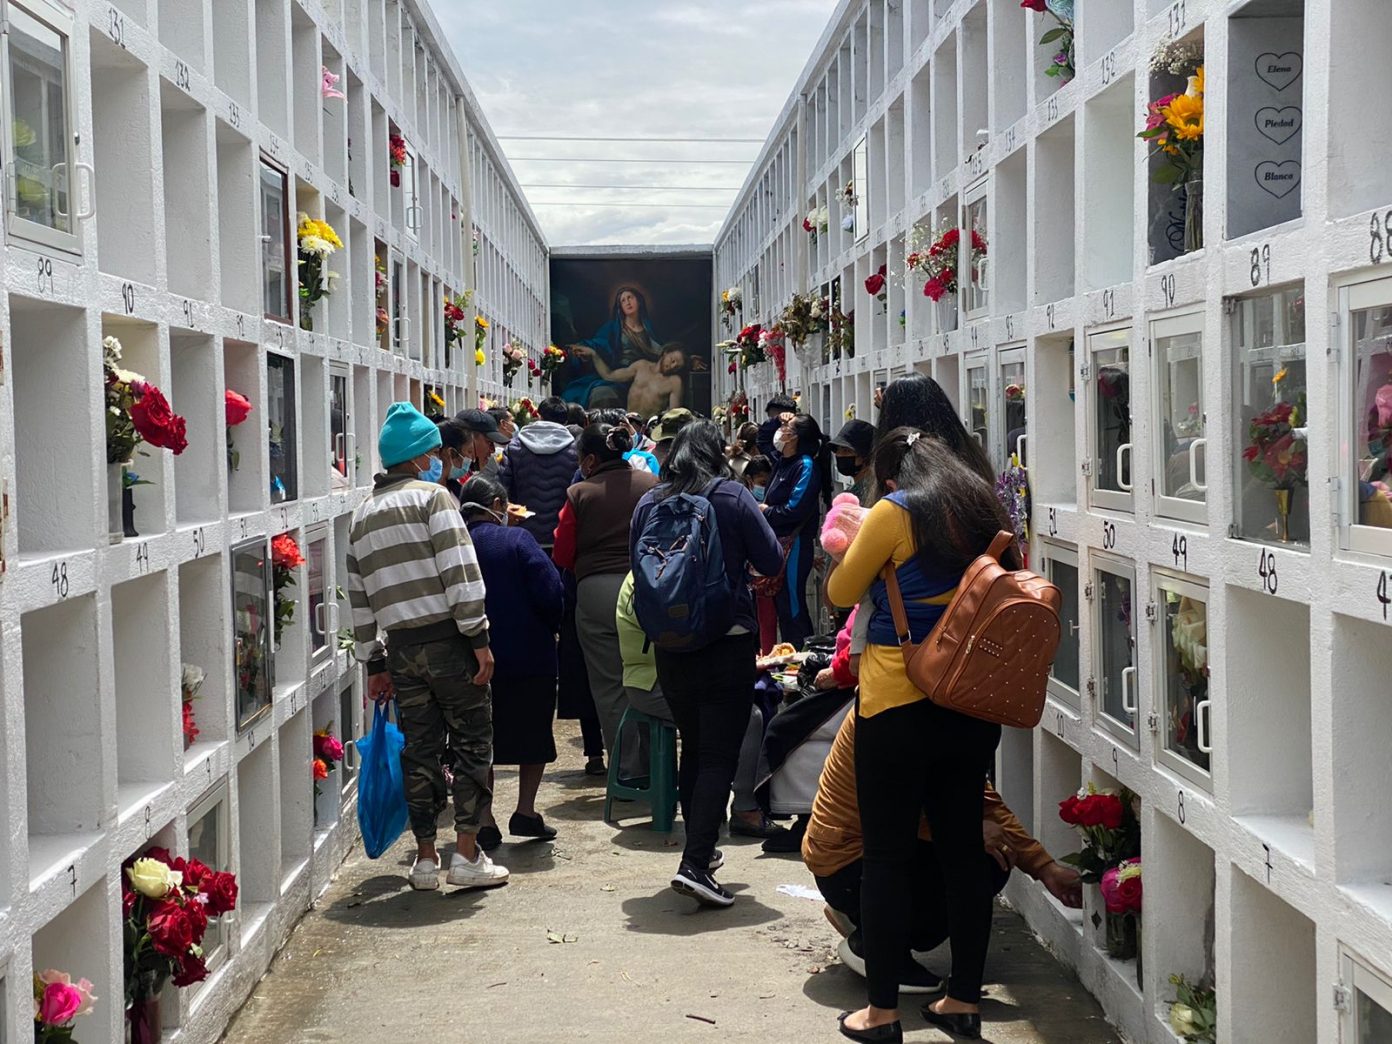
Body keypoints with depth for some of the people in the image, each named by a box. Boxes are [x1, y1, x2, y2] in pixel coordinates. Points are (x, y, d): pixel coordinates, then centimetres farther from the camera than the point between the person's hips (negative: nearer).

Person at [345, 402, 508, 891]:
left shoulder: (363, 514, 16)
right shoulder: (432, 497, -5)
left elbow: (359, 597, 18)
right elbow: (460, 573, -15)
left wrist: (373, 662, 22)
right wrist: (479, 637, -13)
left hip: (400, 646, 6)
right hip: (446, 638, -6)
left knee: (419, 748, 12)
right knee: (472, 742, 3)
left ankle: (425, 858, 15)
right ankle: (467, 855, 3)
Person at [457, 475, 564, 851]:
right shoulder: (516, 539, -9)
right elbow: (549, 591, -15)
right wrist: (548, 629, 3)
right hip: (530, 657, -2)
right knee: (534, 733, 14)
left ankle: (485, 821, 9)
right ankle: (526, 812, 14)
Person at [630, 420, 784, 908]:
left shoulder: (648, 503, 3)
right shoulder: (731, 496, -8)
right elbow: (772, 561, -4)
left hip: (670, 646, 5)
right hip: (728, 643, -4)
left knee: (692, 748, 19)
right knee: (720, 754, -4)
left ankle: (700, 849, 29)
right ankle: (695, 863, -14)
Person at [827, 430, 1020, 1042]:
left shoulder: (895, 513, -9)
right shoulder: (986, 510, 7)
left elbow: (842, 593, 0)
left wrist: (851, 554, 19)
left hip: (898, 705, -6)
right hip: (973, 706, 6)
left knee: (887, 855, 3)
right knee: (962, 848, 12)